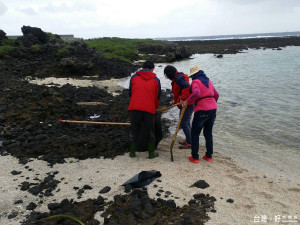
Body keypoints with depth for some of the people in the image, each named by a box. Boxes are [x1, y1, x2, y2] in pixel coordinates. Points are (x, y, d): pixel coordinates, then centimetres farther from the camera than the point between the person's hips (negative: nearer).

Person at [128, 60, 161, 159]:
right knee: (149, 131, 12)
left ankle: (132, 152, 24)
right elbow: (157, 97, 15)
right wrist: (154, 108, 31)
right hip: (149, 109, -1)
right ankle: (151, 153, 21)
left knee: (134, 130, 14)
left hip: (134, 108, 1)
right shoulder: (156, 80, 12)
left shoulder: (134, 77, 14)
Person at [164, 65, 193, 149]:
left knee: (183, 123, -6)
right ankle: (188, 140, 32)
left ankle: (190, 142, 3)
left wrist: (183, 100, -32)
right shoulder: (177, 78, 16)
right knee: (186, 123, 19)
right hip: (187, 104, 11)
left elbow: (186, 87, -32)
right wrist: (175, 100, 25)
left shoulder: (178, 78, -17)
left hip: (187, 104, -11)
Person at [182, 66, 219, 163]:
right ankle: (209, 156, 24)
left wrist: (187, 101, -15)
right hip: (213, 109, 7)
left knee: (195, 134, 7)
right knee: (208, 133, 19)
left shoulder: (196, 82, -6)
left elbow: (196, 93, -26)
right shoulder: (208, 81, 16)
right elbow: (216, 95, 20)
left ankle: (195, 157, 10)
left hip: (202, 111, -7)